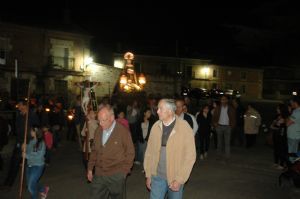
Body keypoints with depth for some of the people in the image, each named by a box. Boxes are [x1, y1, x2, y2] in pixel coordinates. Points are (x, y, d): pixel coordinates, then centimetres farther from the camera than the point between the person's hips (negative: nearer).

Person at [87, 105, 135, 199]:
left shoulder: (123, 131, -10)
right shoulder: (98, 131, 4)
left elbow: (130, 153, -5)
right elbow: (94, 151, 14)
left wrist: (124, 171, -6)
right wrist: (90, 168, 11)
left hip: (116, 176, -4)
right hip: (98, 175, 4)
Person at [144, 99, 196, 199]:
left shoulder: (185, 128, -13)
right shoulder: (155, 126, -2)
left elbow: (190, 156, -12)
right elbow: (149, 151, 5)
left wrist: (180, 180, -14)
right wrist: (148, 175, 5)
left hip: (175, 178, -2)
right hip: (157, 176, 2)